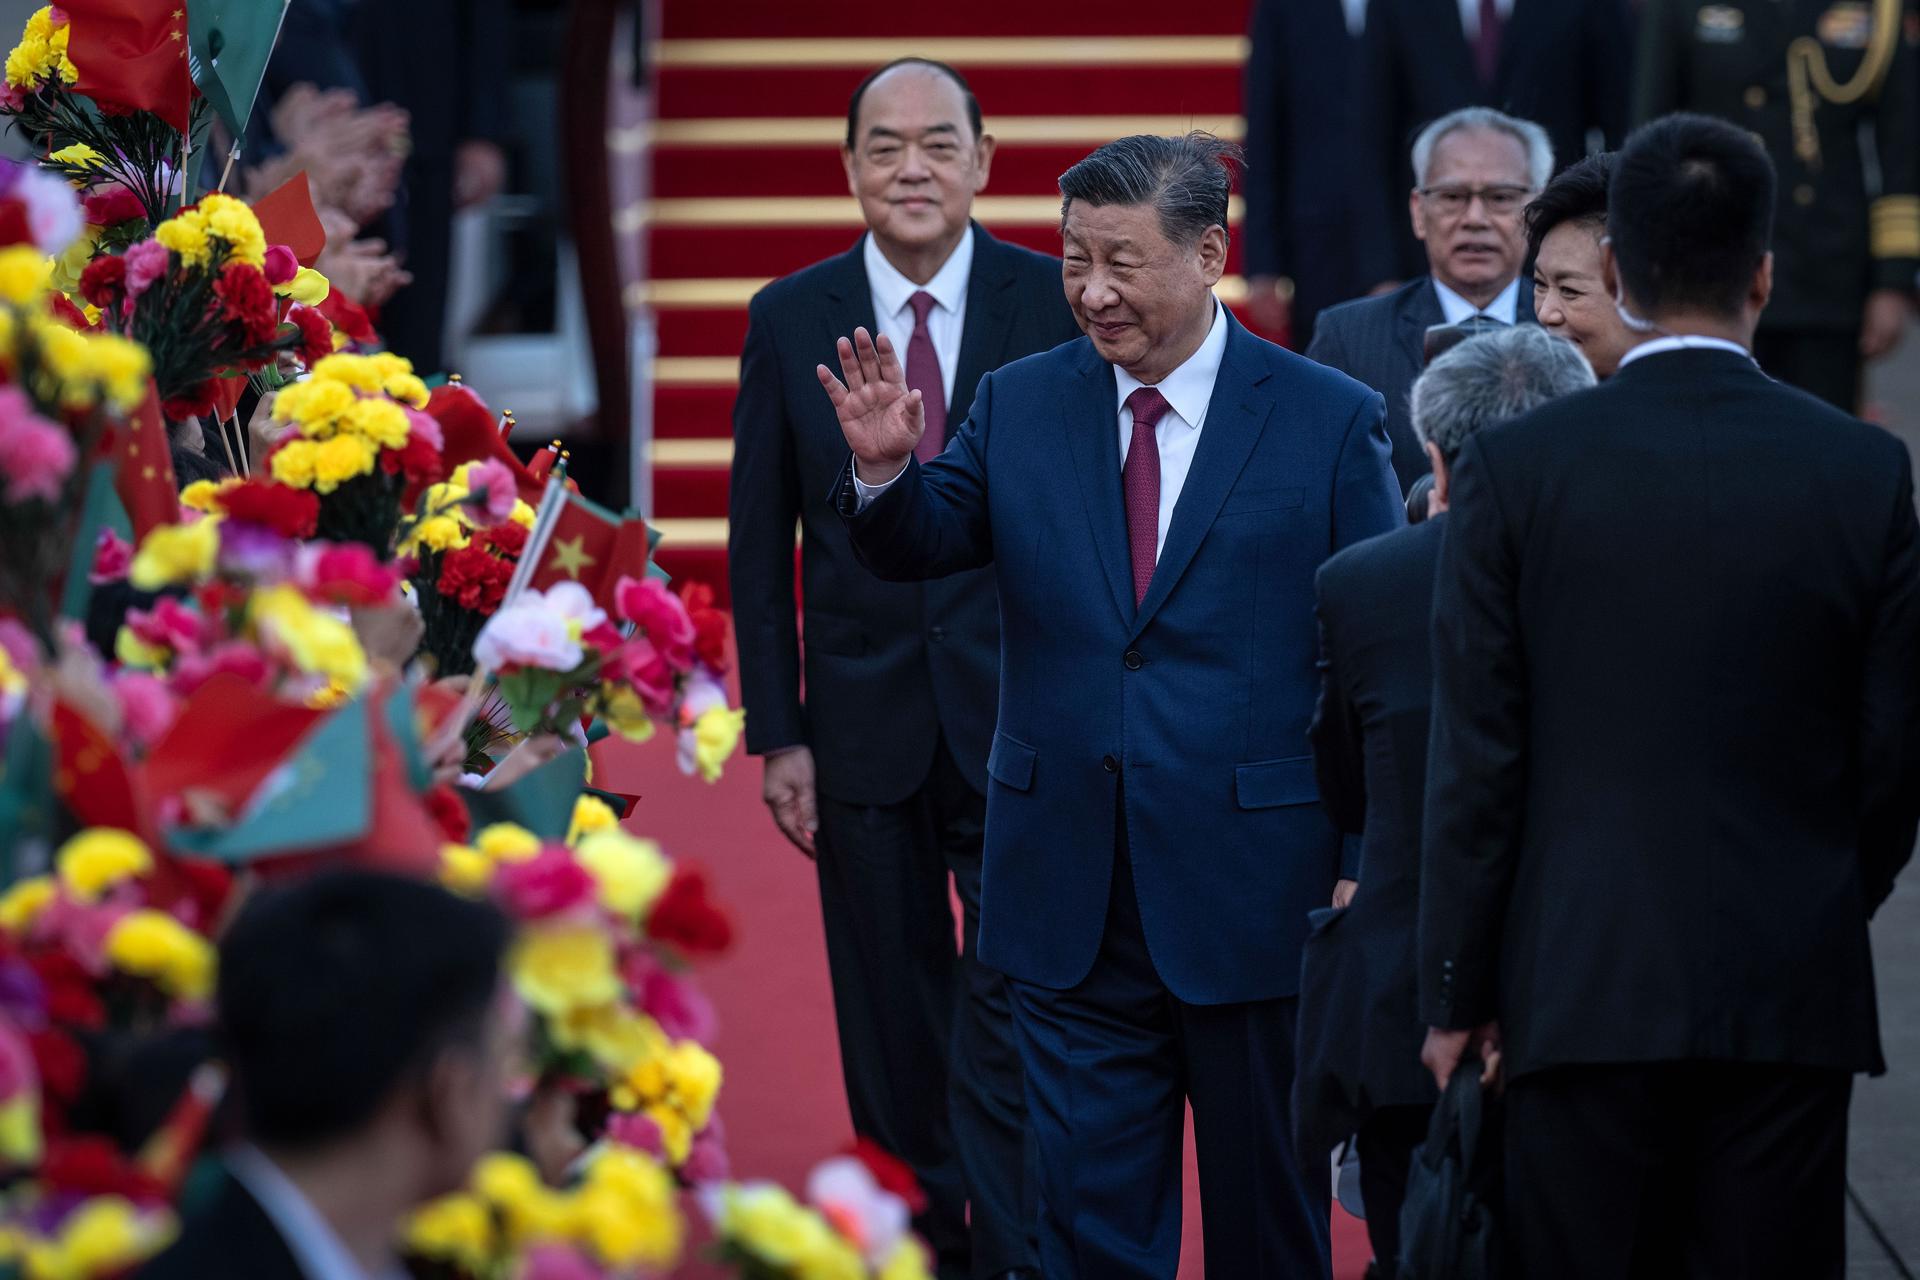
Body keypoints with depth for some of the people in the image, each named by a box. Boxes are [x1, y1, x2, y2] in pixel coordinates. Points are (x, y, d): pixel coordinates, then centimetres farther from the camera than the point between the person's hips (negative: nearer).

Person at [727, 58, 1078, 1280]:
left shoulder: (1056, 303, -2)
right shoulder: (791, 319, 3)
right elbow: (761, 544, 5)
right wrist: (777, 732, -1)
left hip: (1021, 715, -2)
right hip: (864, 717, 2)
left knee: (1013, 999, -7)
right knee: (892, 1013, 10)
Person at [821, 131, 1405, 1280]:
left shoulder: (1332, 422, -4)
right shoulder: (1020, 405, 6)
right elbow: (920, 549, 0)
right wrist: (886, 465, -22)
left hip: (1251, 894, -2)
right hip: (1072, 895, 2)